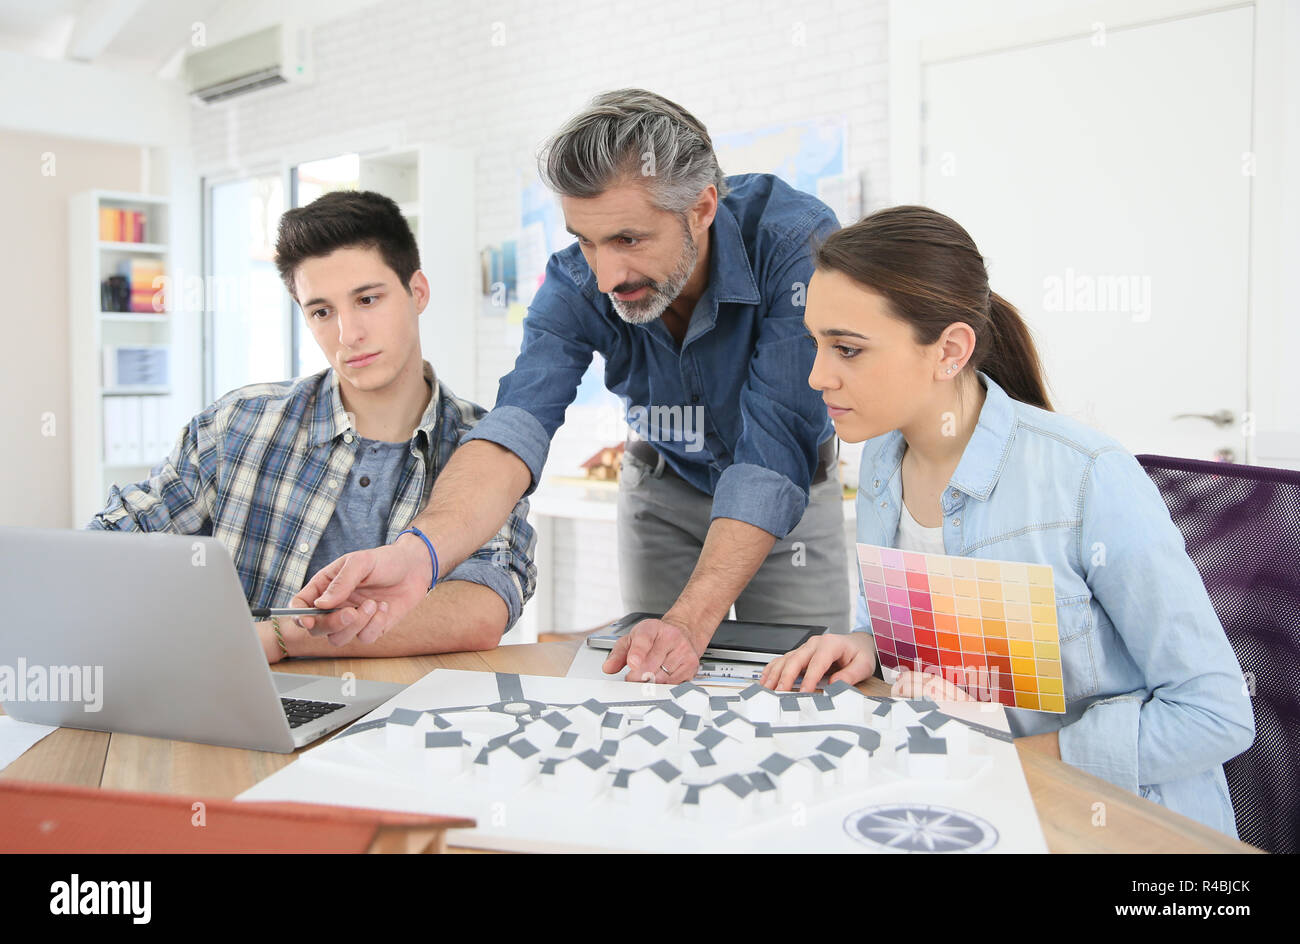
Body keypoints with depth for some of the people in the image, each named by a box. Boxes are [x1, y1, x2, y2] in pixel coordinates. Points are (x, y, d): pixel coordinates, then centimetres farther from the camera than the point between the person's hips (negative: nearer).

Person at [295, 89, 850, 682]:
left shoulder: (795, 241, -33)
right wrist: (418, 551, -56)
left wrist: (691, 620, -46)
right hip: (663, 486, 2)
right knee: (652, 681, 4)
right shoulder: (575, 285, -23)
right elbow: (518, 426, -37)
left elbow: (777, 454, -37)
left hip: (791, 496, -1)